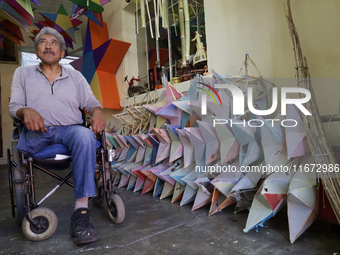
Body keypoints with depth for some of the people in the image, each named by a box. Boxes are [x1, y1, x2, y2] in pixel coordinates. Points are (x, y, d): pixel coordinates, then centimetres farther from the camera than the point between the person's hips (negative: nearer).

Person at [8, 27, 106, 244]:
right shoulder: (23, 73, 19)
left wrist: (97, 111, -14)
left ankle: (82, 210, -37)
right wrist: (26, 111, -14)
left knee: (85, 135, -35)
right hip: (36, 133, 2)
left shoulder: (75, 76, 20)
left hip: (69, 129, -1)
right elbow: (14, 105, 11)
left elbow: (91, 101, 11)